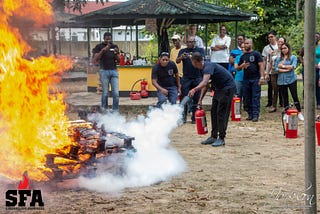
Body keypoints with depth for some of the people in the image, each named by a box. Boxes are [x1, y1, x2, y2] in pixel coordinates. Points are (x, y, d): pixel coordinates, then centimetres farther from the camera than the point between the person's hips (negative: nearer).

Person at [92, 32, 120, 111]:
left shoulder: (115, 46, 12)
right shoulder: (99, 47, 3)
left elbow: (118, 60, 10)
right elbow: (95, 59, -9)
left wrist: (116, 53, -9)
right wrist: (103, 50, -18)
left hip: (114, 71, 3)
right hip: (104, 71, -3)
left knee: (116, 93, -5)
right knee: (105, 93, -2)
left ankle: (115, 110, 1)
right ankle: (104, 110, 9)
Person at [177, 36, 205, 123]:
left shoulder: (200, 50, 8)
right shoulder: (183, 51, 11)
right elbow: (177, 61, -2)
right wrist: (181, 57, -25)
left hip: (197, 78, -1)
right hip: (186, 78, 1)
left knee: (196, 98, 1)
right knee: (184, 97, -3)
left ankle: (194, 117, 9)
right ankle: (183, 117, 2)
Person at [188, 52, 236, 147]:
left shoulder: (208, 67, -24)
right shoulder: (205, 68, 8)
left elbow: (205, 82, -41)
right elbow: (205, 85, 15)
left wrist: (194, 89, -54)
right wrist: (200, 100, 10)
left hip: (228, 88, -10)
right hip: (219, 88, 10)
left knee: (221, 113, -10)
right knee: (214, 112, 9)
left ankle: (221, 138, -5)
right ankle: (214, 136, 15)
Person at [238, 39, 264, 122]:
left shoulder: (256, 54, 1)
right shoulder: (243, 56, 17)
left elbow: (261, 65, -6)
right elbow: (238, 68, 21)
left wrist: (262, 77, -17)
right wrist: (242, 66, -3)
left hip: (255, 79, -5)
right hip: (246, 79, 6)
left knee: (256, 98, -7)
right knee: (247, 98, 4)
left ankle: (255, 115, -8)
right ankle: (250, 114, 10)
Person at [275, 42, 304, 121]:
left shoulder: (293, 57, 3)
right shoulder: (278, 58, 12)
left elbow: (293, 66, -12)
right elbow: (276, 68, 0)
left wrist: (283, 66, -8)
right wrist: (286, 70, -12)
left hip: (291, 80, -3)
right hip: (281, 80, 3)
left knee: (295, 96, -5)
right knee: (284, 97, 8)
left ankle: (299, 113, -1)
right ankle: (286, 113, 16)